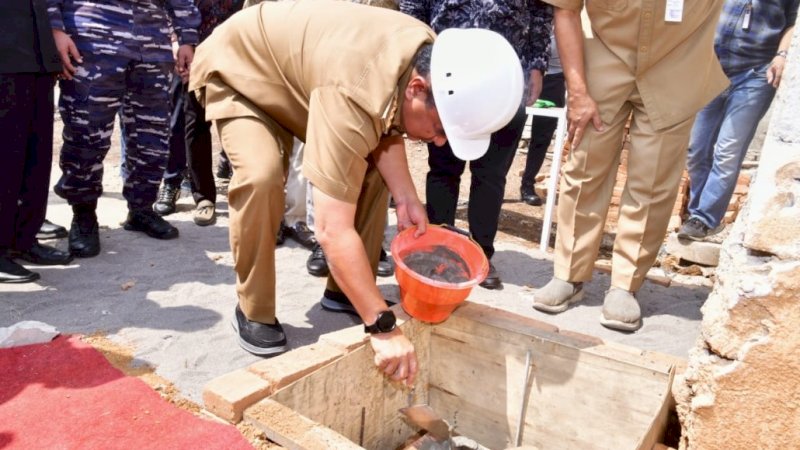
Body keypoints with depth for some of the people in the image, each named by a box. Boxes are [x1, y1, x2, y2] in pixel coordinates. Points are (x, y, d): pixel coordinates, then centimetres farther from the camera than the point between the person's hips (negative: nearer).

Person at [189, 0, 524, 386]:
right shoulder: (354, 94, -45)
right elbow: (333, 230, -46)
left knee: (369, 167, -2)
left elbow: (384, 130, -3)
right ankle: (253, 313, -8)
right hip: (238, 70, -7)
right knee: (261, 177, -31)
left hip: (302, 72, 7)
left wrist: (406, 198, -18)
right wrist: (383, 326, -41)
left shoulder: (430, 59, -19)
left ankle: (343, 291, 12)